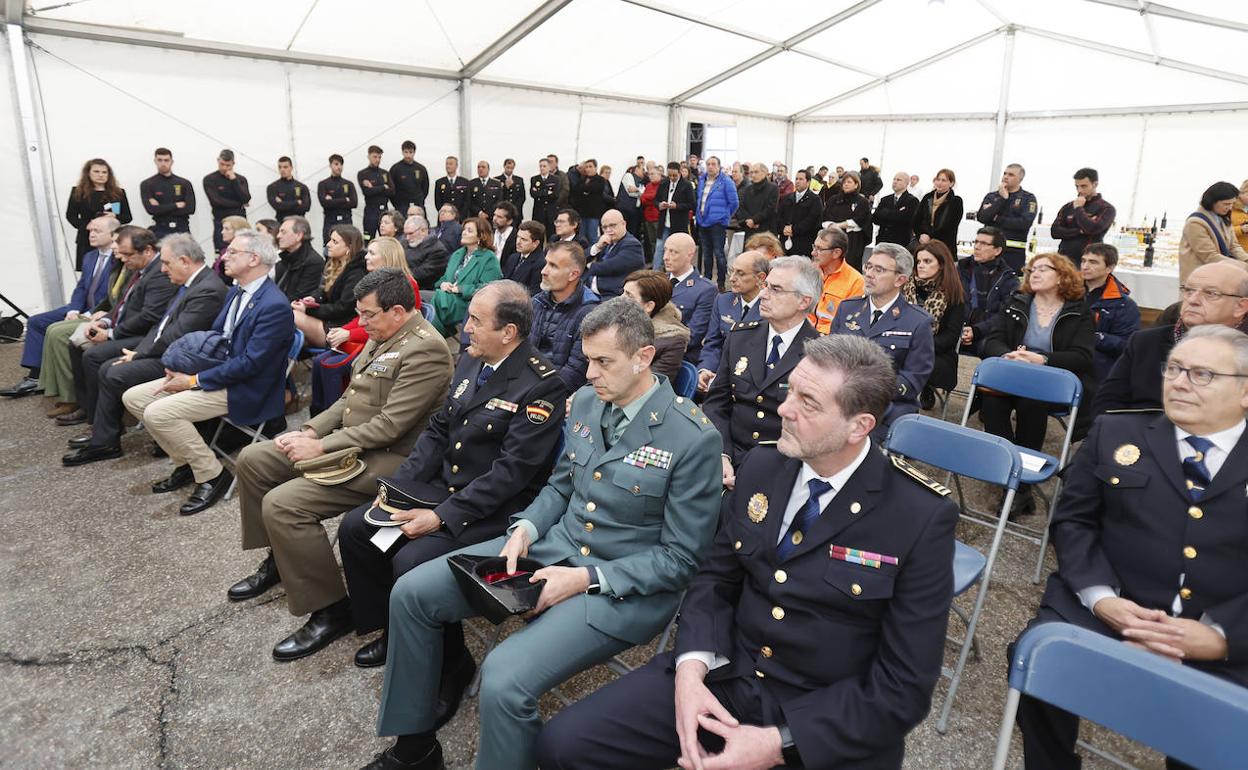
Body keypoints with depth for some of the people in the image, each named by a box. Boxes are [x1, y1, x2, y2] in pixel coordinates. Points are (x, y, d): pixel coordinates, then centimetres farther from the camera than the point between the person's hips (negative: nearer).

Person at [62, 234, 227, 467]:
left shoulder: (209, 290, -22)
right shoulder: (191, 282, 10)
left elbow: (176, 336, -24)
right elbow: (163, 323, 13)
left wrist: (139, 354, -13)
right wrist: (139, 350, 0)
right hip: (157, 345, 11)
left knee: (114, 374, -20)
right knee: (93, 357, 11)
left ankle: (104, 443, -1)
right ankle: (100, 427, 17)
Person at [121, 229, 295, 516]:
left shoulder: (275, 305, -21)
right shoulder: (235, 292, 10)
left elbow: (250, 363, -23)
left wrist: (194, 381, -17)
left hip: (244, 390, -10)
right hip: (216, 371, 10)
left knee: (158, 413, -22)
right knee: (133, 397, 5)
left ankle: (212, 475, -6)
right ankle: (185, 461, 14)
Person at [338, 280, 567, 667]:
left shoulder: (542, 386, -20)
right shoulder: (469, 361, 6)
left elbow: (512, 471, -23)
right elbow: (437, 431, 11)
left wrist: (442, 517, -22)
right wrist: (397, 485, -1)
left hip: (493, 509, -8)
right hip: (441, 486, 8)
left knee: (410, 562, -24)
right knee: (354, 527, 1)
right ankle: (391, 631, 18)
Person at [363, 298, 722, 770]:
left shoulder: (693, 438, -18)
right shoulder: (585, 402, 3)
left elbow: (681, 558, -13)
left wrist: (588, 579, -19)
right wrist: (526, 528, -5)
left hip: (625, 585, -7)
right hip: (553, 545, 7)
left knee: (504, 680, -28)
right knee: (411, 593, -1)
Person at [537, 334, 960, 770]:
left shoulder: (922, 518, -14)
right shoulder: (761, 468, 0)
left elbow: (904, 685, -12)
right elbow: (717, 578, 7)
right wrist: (692, 667, -11)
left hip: (828, 725, -3)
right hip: (725, 675, 3)